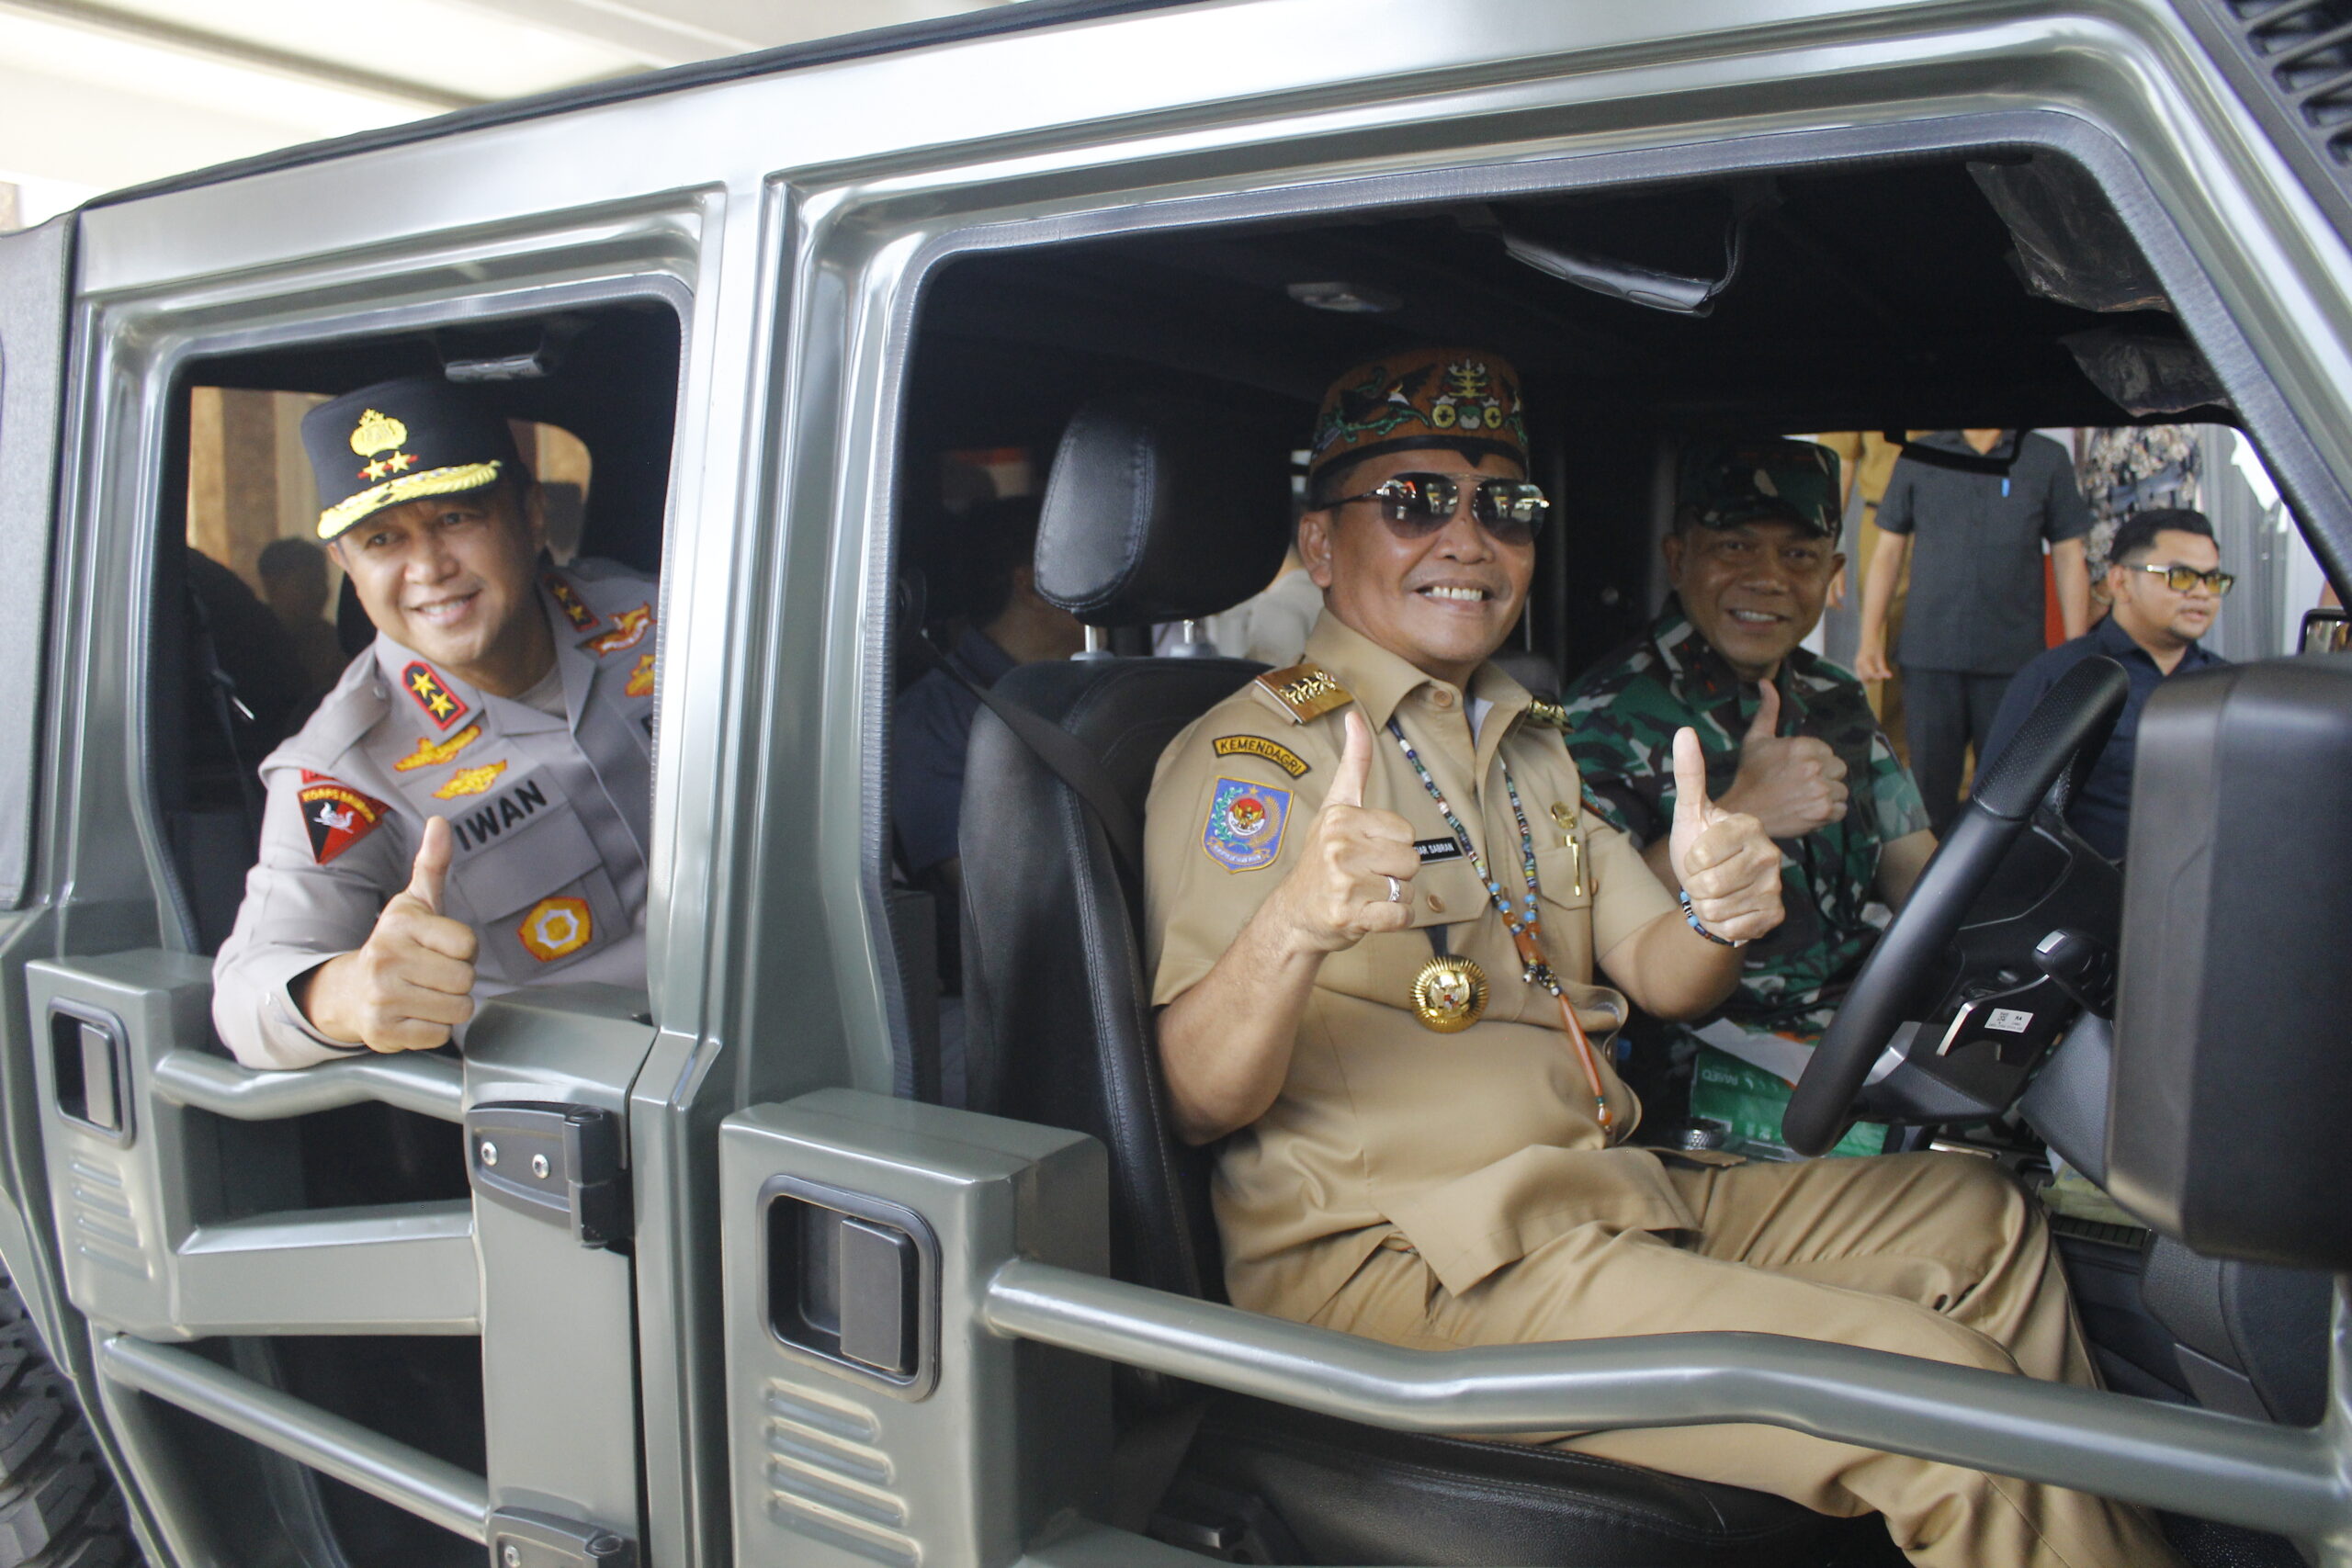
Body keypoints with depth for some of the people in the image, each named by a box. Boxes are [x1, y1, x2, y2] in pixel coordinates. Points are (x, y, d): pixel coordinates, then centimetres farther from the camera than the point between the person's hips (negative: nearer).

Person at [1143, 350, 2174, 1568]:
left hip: (1609, 1195, 9)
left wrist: (1715, 918, -11)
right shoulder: (1248, 752, -8)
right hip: (1388, 1253, -8)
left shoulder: (1527, 746, 18)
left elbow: (1660, 984, 13)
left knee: (1975, 1216, 16)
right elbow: (1197, 1102, -18)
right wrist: (1292, 927, -39)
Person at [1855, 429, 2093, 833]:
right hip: (1929, 659, 0)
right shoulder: (1917, 459, 8)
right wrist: (1870, 639, 3)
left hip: (2014, 661, 0)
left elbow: (2069, 559, 8)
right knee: (1930, 784, 3)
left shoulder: (2048, 459, 7)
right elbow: (1888, 553, 10)